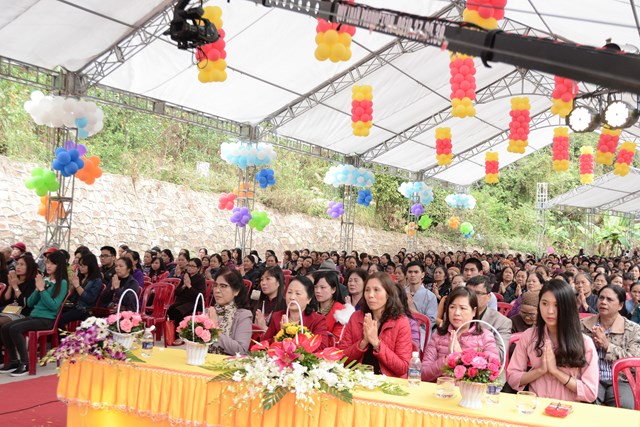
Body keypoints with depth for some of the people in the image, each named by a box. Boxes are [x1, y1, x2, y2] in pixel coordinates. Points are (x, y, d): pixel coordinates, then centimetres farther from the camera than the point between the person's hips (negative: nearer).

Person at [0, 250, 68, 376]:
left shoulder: (62, 283, -7)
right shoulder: (44, 279, 13)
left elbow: (54, 306, -17)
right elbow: (29, 303, 13)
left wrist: (42, 289, -15)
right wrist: (37, 289, -4)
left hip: (47, 319, -7)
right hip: (33, 315, 7)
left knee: (14, 329, -25)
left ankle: (25, 364, -16)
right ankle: (14, 360, 3)